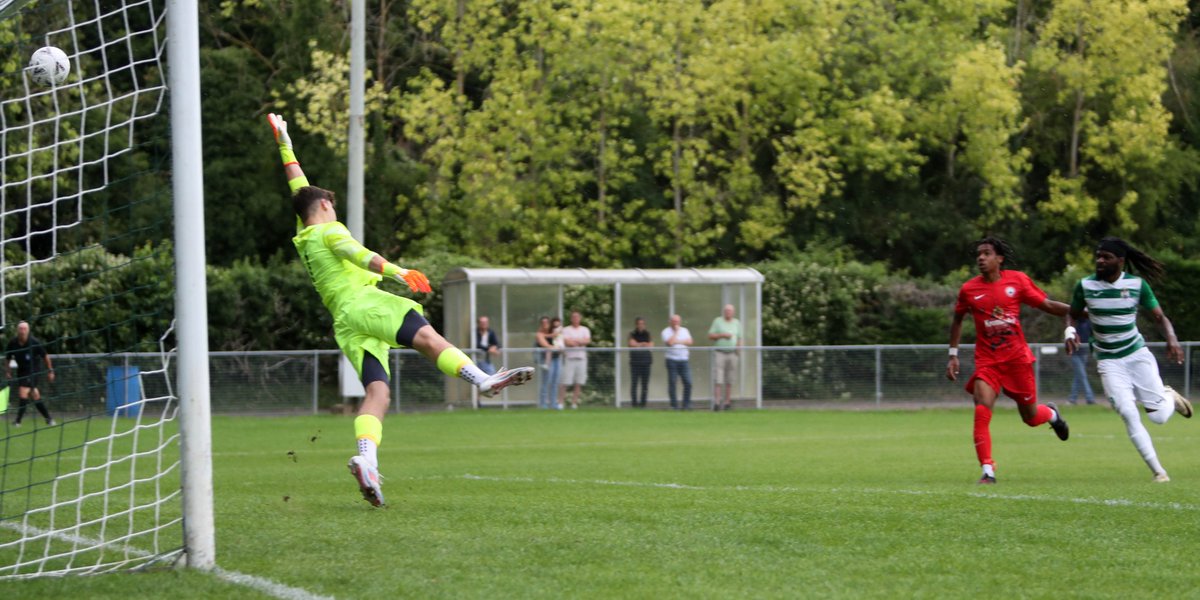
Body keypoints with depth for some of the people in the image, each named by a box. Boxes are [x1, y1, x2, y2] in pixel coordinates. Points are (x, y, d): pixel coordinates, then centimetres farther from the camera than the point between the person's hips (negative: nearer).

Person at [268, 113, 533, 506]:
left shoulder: (302, 236, 26)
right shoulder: (329, 230, 7)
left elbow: (298, 185, 40)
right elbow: (358, 255, -14)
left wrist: (284, 144, 48)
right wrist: (397, 271, -27)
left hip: (344, 323, 7)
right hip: (362, 303, -7)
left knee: (377, 391, -9)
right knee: (425, 336, -24)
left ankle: (366, 458, -32)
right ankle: (483, 379, -46)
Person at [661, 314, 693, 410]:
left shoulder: (685, 330, 15)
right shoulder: (666, 331, 2)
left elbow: (689, 341, 1)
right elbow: (669, 342, -16)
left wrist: (677, 341, -8)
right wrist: (676, 331, -7)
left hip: (683, 360, 3)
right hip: (672, 360, -3)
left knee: (688, 382, -5)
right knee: (672, 383, -4)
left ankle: (686, 404, 1)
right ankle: (674, 405, 2)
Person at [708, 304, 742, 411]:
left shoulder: (737, 323, 13)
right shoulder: (718, 321, 3)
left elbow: (739, 338, 17)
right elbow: (710, 336, 0)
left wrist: (739, 346, -3)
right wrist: (722, 335, -13)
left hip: (732, 353, 3)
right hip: (719, 353, -3)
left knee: (730, 381, 3)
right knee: (718, 380, -11)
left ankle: (727, 402, 9)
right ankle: (716, 403, -14)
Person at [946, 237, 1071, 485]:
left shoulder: (1017, 280, -4)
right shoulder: (969, 289, -1)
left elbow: (1047, 305, 4)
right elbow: (957, 320, 15)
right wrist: (953, 355, 13)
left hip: (1017, 357, 0)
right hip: (987, 360, 0)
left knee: (1030, 417, 10)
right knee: (981, 413, -19)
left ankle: (1051, 413, 47)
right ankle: (988, 471, -16)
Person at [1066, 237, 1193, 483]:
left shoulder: (1137, 285, -6)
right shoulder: (1085, 286, -5)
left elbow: (1159, 317, -2)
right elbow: (1073, 315, 9)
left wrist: (1172, 339, -21)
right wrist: (1070, 331, -13)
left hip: (1138, 355, 0)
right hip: (1109, 361, 0)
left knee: (1158, 416, -6)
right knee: (1128, 414, -17)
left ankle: (1169, 397, 33)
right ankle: (1157, 471, -7)